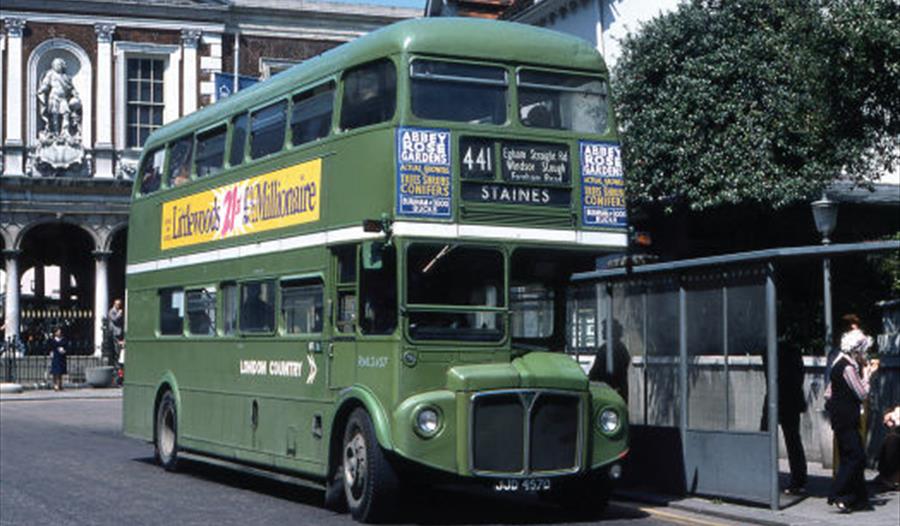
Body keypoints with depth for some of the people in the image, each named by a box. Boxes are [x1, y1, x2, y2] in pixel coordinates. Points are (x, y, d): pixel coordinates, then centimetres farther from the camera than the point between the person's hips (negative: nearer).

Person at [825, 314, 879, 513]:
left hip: (842, 416, 10)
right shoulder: (847, 367, -18)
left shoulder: (843, 363, 13)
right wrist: (867, 373, -4)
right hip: (845, 417, -10)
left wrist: (868, 370, 16)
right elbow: (862, 393, -14)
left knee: (853, 456, 11)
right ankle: (836, 495, -9)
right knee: (855, 456, -9)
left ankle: (859, 498, 15)